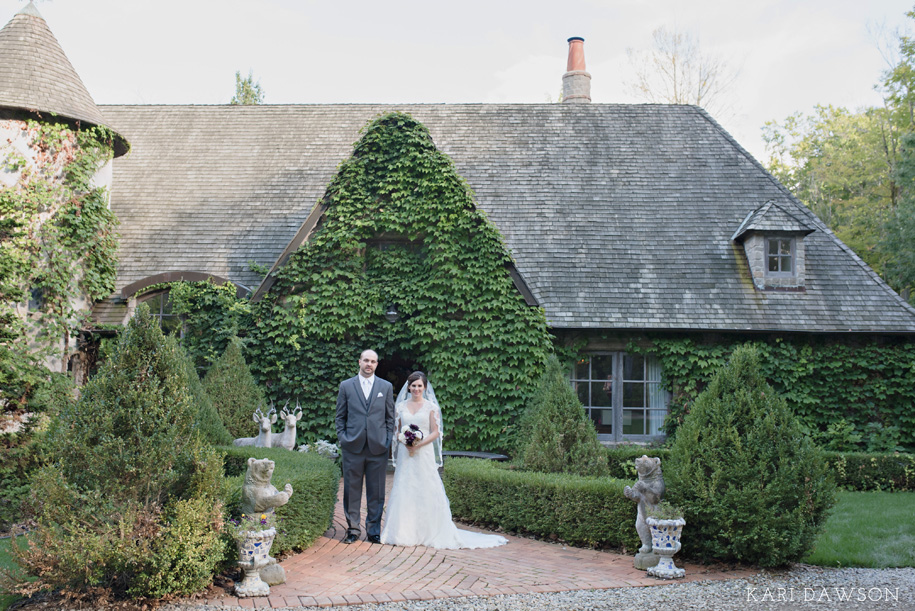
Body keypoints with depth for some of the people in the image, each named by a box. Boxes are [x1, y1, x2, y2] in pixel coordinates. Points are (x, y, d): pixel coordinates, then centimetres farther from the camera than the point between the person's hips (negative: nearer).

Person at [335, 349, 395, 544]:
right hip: (353, 447, 0)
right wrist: (342, 438, 0)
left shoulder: (386, 387, 10)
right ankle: (352, 529, 15)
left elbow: (390, 417, 11)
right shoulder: (346, 386, 8)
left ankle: (373, 530, 14)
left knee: (376, 491, 4)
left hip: (378, 447, 1)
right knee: (352, 490, 4)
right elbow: (340, 417, 10)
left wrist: (388, 440, 3)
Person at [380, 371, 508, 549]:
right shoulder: (401, 406, 10)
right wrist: (404, 441, -7)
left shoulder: (431, 407, 2)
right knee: (404, 490, 1)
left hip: (424, 453, -3)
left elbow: (436, 432, -1)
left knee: (426, 491, -4)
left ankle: (429, 533, 3)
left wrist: (419, 444, -14)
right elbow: (398, 430, 13)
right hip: (405, 454, 3)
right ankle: (404, 532, 9)